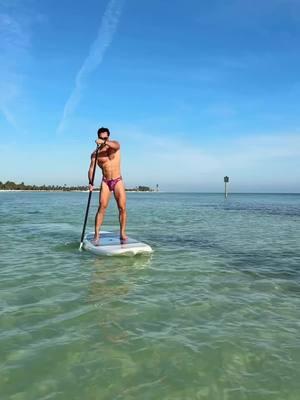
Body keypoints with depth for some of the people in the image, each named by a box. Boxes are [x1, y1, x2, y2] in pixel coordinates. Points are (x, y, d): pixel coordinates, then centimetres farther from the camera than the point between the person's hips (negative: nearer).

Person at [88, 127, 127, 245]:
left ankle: (122, 233, 5)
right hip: (105, 182, 0)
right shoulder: (96, 153, 0)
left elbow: (116, 146, -25)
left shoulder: (114, 144, 0)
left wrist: (105, 142, -44)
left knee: (122, 207, -5)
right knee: (102, 206, -13)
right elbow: (91, 168, -10)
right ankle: (96, 235, -12)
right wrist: (90, 182, -27)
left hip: (118, 181, 0)